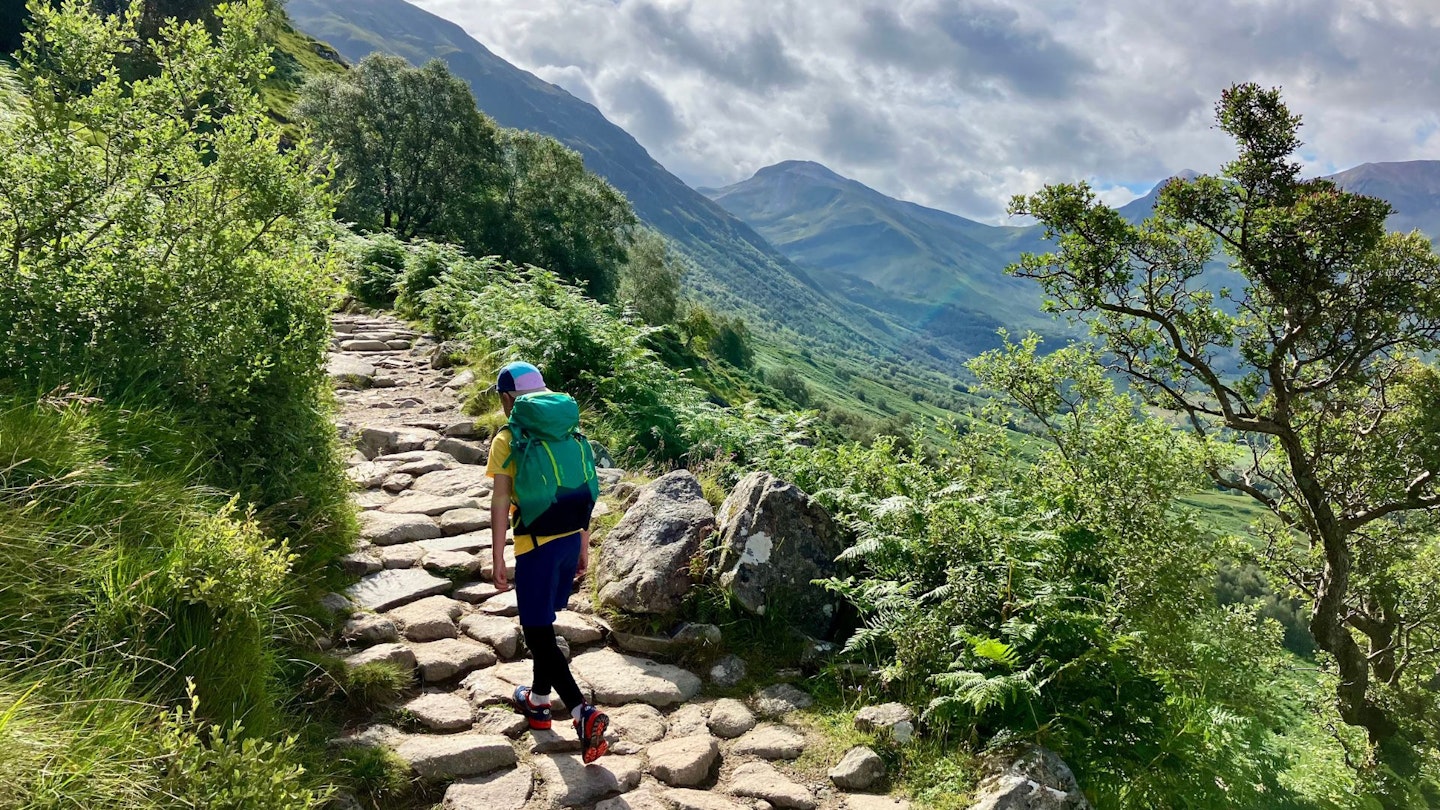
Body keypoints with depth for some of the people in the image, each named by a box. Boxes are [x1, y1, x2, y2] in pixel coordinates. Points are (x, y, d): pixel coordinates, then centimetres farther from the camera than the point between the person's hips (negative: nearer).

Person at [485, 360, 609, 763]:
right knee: (542, 624, 23)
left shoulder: (507, 439, -9)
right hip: (571, 539, 6)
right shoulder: (570, 432, 7)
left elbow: (500, 505, -10)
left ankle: (585, 713, -13)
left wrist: (498, 559, -3)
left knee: (538, 633, 0)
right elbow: (585, 493, 9)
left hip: (536, 545, -6)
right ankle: (538, 701, 37)